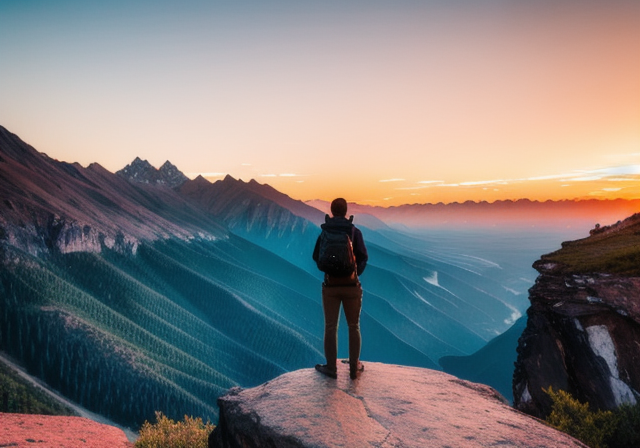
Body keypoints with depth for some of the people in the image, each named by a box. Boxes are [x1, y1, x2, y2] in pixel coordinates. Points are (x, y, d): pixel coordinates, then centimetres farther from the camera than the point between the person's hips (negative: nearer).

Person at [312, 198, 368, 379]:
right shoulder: (355, 231, -5)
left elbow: (316, 257, 6)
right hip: (351, 285, -1)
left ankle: (331, 368, 17)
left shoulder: (324, 232, 0)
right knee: (354, 327, 11)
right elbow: (363, 257, -6)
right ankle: (354, 368, 18)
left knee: (330, 327, 10)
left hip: (331, 285, 1)